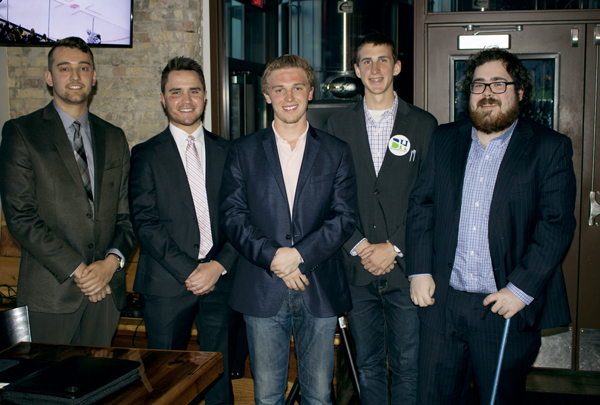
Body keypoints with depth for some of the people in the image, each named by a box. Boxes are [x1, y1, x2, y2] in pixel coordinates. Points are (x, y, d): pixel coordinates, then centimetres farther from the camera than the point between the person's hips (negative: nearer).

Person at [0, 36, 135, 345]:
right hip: (50, 291, -3)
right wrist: (77, 270, -13)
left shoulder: (114, 138, 13)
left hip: (106, 289, 4)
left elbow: (127, 213, 11)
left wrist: (112, 261, -7)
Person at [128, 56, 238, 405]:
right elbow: (145, 222, -5)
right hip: (167, 284, -1)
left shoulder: (227, 151, 10)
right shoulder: (146, 154, 3)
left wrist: (219, 265, -9)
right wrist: (188, 271, -12)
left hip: (220, 279, 2)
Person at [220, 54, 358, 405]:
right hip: (262, 293, 0)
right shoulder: (244, 151, 7)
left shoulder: (337, 152, 6)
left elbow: (345, 217, -1)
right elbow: (233, 215, 0)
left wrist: (299, 254, -14)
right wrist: (273, 258, -13)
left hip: (320, 292, 0)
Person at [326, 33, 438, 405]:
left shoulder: (423, 124, 3)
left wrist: (393, 248, -9)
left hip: (405, 265, -1)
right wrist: (359, 247, -6)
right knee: (368, 365, 12)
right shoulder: (339, 125, 8)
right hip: (357, 267, 2)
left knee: (408, 365, 5)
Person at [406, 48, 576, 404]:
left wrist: (520, 289, -14)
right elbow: (421, 205, 8)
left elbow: (557, 224, -8)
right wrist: (420, 270, -1)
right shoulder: (443, 139, 9)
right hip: (442, 302, 3)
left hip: (509, 308, -2)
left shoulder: (551, 148, -2)